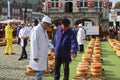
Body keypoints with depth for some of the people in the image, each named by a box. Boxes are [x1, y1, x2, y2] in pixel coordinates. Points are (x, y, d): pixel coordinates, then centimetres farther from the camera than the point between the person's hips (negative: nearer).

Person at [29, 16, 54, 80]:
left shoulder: (44, 30, 11)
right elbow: (34, 43, -20)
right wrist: (35, 56, -20)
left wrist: (51, 47, 2)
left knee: (41, 71, 14)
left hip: (43, 55, 9)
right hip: (38, 56, -9)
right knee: (40, 71, -6)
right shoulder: (36, 30, -18)